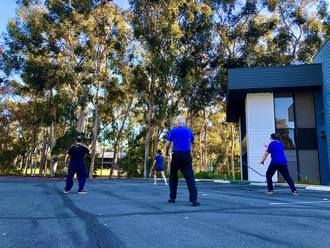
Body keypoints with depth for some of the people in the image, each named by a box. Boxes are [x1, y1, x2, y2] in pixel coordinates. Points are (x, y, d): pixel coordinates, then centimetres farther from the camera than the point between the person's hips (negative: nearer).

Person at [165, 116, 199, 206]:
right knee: (190, 177, -5)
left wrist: (166, 153, 17)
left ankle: (172, 198, 15)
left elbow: (167, 145, -1)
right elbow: (192, 141, 27)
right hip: (186, 156, 1)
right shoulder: (189, 131, 9)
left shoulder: (173, 131, 2)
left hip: (176, 155, -1)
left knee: (173, 177, 14)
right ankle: (194, 199, -15)